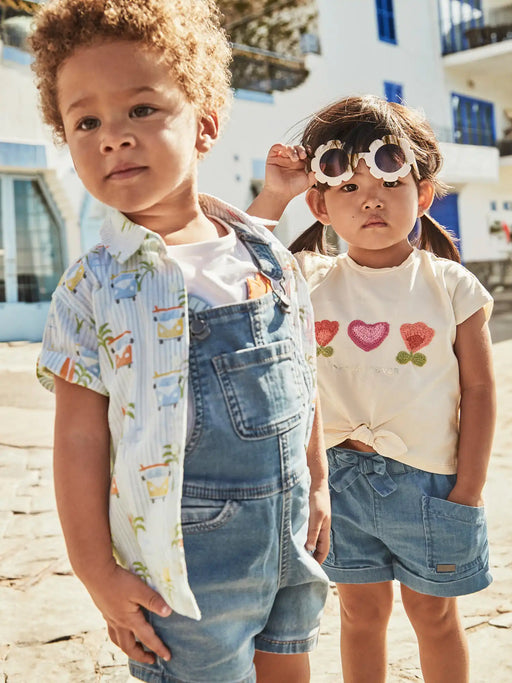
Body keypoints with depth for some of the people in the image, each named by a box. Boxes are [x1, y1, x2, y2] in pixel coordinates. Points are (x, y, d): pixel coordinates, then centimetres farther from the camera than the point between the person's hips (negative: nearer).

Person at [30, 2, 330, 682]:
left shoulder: (270, 258, -2)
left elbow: (301, 384, 8)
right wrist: (96, 569, -8)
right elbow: (81, 436, -10)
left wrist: (318, 485, 12)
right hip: (188, 561, -4)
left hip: (290, 539, 4)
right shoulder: (93, 288, -12)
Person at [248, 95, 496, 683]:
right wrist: (272, 196, -13)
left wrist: (467, 492, -7)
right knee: (361, 611, 18)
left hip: (430, 479, -1)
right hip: (340, 475, 2)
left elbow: (478, 389, -4)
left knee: (434, 613, 18)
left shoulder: (450, 286, -7)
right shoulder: (309, 281, -3)